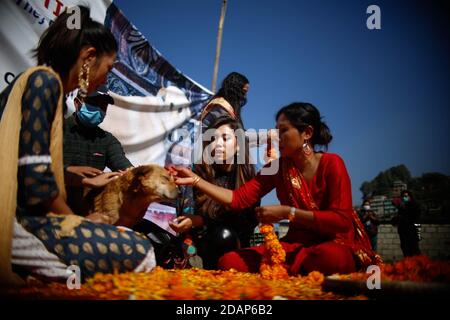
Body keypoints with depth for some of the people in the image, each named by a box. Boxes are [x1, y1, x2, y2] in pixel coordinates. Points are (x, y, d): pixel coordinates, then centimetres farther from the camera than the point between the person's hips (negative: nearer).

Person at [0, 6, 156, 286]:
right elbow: (36, 178, -18)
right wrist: (77, 220, -3)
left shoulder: (45, 82, 19)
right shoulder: (45, 80, -10)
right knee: (138, 252, -18)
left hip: (25, 213, 10)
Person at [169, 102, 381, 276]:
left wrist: (287, 212, -23)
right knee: (229, 262, -15)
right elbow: (239, 199, -3)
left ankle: (284, 273, -13)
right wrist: (195, 180, -10)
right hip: (297, 245, 4)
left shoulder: (331, 164, -12)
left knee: (330, 258, -42)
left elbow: (341, 221, -19)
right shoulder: (278, 167, 4)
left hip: (337, 245, -4)